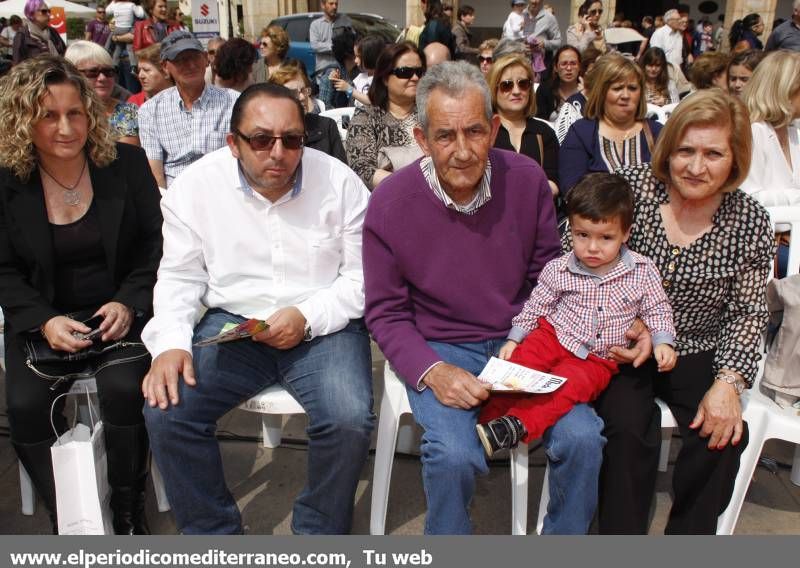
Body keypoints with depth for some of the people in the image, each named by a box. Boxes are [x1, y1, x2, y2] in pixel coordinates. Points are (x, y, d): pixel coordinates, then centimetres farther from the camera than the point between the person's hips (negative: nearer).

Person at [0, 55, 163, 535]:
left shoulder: (127, 163, -1)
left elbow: (155, 245, 1)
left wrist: (129, 303, -15)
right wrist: (44, 321, -15)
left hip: (123, 312, -1)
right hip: (43, 320, 2)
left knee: (124, 388, -28)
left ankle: (129, 508, -1)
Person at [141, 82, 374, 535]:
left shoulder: (340, 182, -5)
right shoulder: (197, 184, 0)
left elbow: (363, 276, -2)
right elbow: (180, 277, 4)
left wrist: (308, 318, -17)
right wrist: (172, 344, -12)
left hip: (323, 326, -1)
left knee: (350, 420, -27)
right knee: (165, 410, -20)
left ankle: (319, 533, 3)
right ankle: (211, 534, 5)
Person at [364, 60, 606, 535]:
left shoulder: (527, 179, -6)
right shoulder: (390, 203, -12)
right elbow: (386, 313, -4)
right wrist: (432, 371, -20)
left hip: (520, 338, 3)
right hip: (439, 349, -2)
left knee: (582, 438, -19)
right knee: (454, 456, -27)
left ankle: (565, 537, 12)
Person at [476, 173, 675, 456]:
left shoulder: (642, 272, -5)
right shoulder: (559, 269, -5)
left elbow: (656, 310, 6)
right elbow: (536, 306, 6)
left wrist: (662, 342, -9)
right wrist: (513, 339, 0)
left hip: (598, 357, -1)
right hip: (554, 335, 2)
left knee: (569, 386, -29)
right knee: (520, 364, -25)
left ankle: (518, 425, -41)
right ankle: (488, 417, -25)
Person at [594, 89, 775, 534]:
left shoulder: (751, 221, -6)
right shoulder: (631, 188, -10)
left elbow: (748, 312, -1)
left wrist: (729, 381, -16)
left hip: (696, 354, 2)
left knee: (724, 435, -20)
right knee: (630, 426, -26)